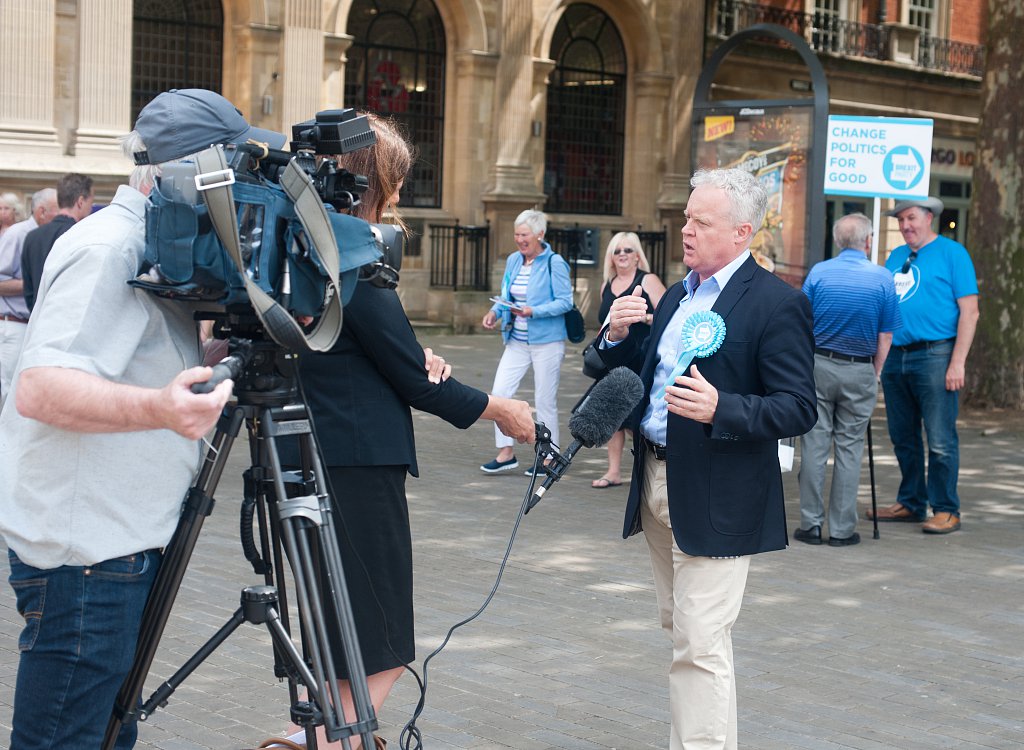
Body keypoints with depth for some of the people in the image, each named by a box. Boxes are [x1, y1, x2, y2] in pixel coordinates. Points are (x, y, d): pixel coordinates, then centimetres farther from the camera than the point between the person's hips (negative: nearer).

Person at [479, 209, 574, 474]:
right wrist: (495, 312, -4)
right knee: (499, 392, -2)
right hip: (517, 341, 6)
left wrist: (533, 311, -24)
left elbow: (565, 302, -14)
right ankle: (506, 452, 8)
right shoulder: (513, 260, 8)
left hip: (547, 341, -6)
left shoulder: (554, 263, -11)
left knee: (545, 400, 3)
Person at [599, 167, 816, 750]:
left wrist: (720, 409, -31)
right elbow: (638, 376, 18)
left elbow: (799, 410, -17)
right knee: (681, 629, 18)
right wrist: (619, 336, -2)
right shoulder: (678, 295, 13)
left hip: (716, 499, -9)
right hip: (657, 480, 9)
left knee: (701, 644, -9)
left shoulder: (777, 303, -12)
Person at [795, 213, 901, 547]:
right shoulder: (883, 278, -3)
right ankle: (842, 528, 6)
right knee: (849, 447, 5)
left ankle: (810, 524, 6)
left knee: (814, 444, 5)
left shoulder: (818, 273, -2)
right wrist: (875, 375, 10)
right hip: (859, 372, 0)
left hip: (818, 366, 1)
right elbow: (885, 337, -1)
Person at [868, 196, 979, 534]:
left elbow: (969, 311, -7)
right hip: (895, 357, 7)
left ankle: (946, 510, 3)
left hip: (935, 355, -7)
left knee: (940, 441, -5)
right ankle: (910, 503, 24)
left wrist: (957, 362, -14)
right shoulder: (896, 257, 17)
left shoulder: (952, 253, -2)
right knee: (903, 438, 13)